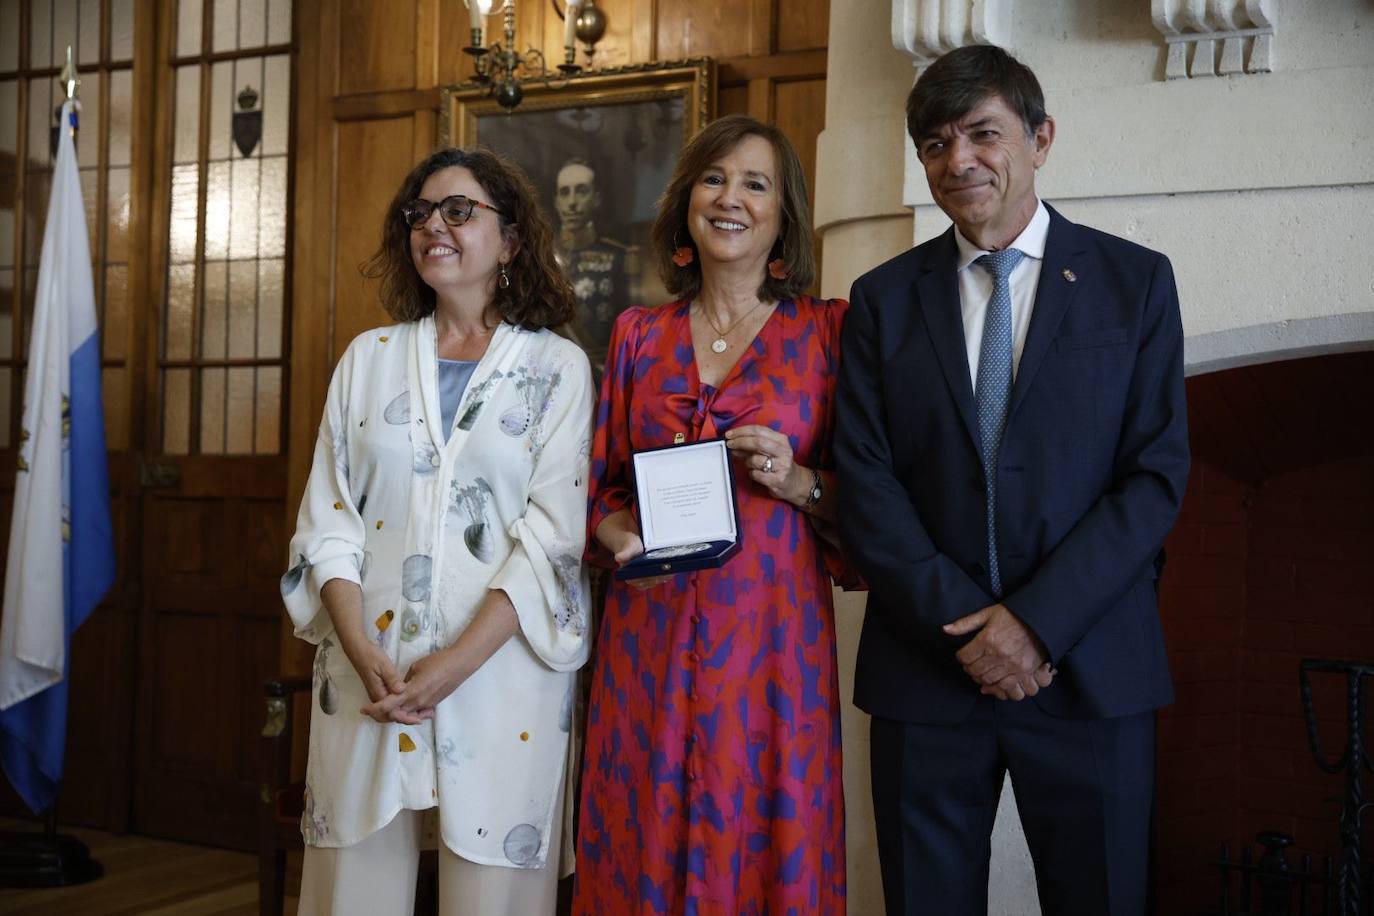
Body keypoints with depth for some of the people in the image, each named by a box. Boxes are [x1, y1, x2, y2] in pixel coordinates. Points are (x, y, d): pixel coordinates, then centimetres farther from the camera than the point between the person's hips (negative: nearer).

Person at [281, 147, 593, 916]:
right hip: (367, 676, 3)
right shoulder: (369, 357, 11)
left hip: (500, 673, -2)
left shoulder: (559, 367, 2)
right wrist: (364, 654, -9)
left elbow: (552, 535, -7)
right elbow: (329, 517, 5)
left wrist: (457, 663, -15)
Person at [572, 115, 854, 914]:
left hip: (773, 631, -2)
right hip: (649, 636, 2)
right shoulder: (638, 336, 10)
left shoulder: (827, 331, 2)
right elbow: (600, 486, 12)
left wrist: (799, 483, -14)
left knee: (765, 849, 3)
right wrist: (620, 540, -7)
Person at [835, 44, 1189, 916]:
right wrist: (966, 624, -11)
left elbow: (1157, 474, -4)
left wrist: (1039, 619, -13)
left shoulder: (1135, 281, 3)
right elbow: (866, 482, 0)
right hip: (925, 671, 1)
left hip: (1091, 669, -1)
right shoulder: (884, 298, 7)